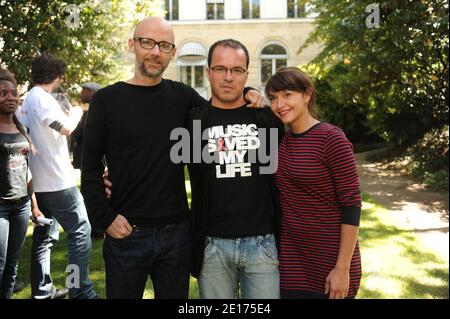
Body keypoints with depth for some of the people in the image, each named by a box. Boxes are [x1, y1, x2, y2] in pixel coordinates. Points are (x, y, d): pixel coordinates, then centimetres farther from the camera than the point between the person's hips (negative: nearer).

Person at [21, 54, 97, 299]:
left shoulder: (27, 99, 16)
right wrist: (76, 113, -3)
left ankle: (42, 290, 21)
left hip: (39, 182, 10)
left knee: (44, 236, 14)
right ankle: (80, 291, -4)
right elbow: (67, 128, -21)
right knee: (80, 232, -4)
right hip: (57, 180, -10)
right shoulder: (41, 98, -13)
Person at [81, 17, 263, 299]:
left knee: (175, 295, 16)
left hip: (177, 232, 2)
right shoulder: (107, 100, -2)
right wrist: (106, 218, -9)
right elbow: (91, 168, -1)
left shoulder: (183, 96, 4)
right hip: (127, 233, -2)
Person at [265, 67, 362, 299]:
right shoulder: (281, 139, 3)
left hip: (330, 255, -5)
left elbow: (351, 204, -13)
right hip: (290, 255, 5)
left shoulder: (331, 139, -14)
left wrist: (343, 268, -14)